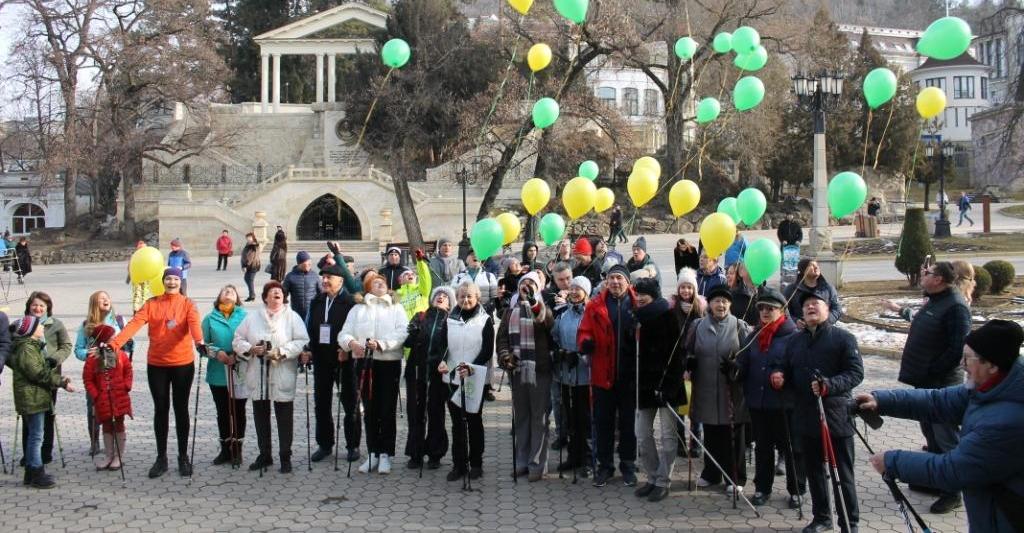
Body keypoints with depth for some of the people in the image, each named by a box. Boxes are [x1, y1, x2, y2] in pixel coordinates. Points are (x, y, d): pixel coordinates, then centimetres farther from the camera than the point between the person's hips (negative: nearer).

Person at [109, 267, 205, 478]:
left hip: (183, 364, -1)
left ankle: (183, 457, 18)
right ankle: (161, 458, 19)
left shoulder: (187, 303, -2)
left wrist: (199, 342, -42)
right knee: (161, 409, 9)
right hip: (156, 365, 1)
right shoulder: (151, 304, 1)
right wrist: (114, 344, -28)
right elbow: (134, 324, -13)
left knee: (181, 409, 7)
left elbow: (194, 322, -21)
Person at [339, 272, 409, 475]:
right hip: (364, 363, 2)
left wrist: (381, 343, -20)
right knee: (369, 410, 5)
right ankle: (373, 453, 12)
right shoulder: (358, 309, 15)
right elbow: (344, 333, 6)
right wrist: (351, 342, -16)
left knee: (387, 410, -2)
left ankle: (385, 454, 5)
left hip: (389, 362, -2)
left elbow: (402, 333, -7)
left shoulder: (396, 308, 9)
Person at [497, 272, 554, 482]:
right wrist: (504, 355, -6)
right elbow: (502, 336, 12)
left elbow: (547, 322, -22)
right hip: (517, 370, 4)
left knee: (539, 418, -2)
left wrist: (533, 301, -34)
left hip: (539, 370, -4)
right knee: (521, 417, 11)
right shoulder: (511, 310, 13)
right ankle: (522, 461, 20)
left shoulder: (542, 308, 1)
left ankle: (537, 464, 1)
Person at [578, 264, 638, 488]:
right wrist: (585, 342, -21)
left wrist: (638, 336, -20)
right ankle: (604, 465, 20)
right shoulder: (595, 306, 2)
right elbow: (584, 331, 0)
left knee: (628, 421, 10)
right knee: (603, 422, 9)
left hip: (630, 375, 0)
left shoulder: (638, 305, 0)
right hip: (603, 374, 1)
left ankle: (628, 465, 22)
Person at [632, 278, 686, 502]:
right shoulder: (638, 319, 8)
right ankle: (652, 478, 19)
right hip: (645, 384, 6)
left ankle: (663, 482, 9)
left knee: (668, 436, 2)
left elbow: (677, 353, -13)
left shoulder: (668, 317, -9)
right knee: (643, 435, 8)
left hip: (666, 384, -6)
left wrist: (670, 386, -19)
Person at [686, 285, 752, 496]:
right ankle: (711, 474, 27)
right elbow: (688, 353, 14)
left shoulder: (740, 327, -3)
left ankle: (735, 478, 15)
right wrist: (689, 367, -2)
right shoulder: (698, 326, 5)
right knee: (710, 434, 13)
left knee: (733, 436, 4)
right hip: (706, 390, 3)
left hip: (732, 392, -3)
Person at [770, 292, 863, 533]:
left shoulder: (843, 338, -5)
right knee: (814, 470, 15)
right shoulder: (795, 340, 12)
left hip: (836, 416, -5)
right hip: (805, 416, 6)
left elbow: (856, 373, -12)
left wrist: (830, 385, -26)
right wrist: (776, 375, -5)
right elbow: (783, 367, 19)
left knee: (843, 473, 1)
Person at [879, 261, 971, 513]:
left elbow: (958, 348, -24)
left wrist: (933, 371, -20)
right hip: (926, 381, 10)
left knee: (946, 437, -3)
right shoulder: (934, 301, 12)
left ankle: (953, 492, 4)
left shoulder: (955, 306, -19)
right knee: (930, 431, 19)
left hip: (942, 384, -10)